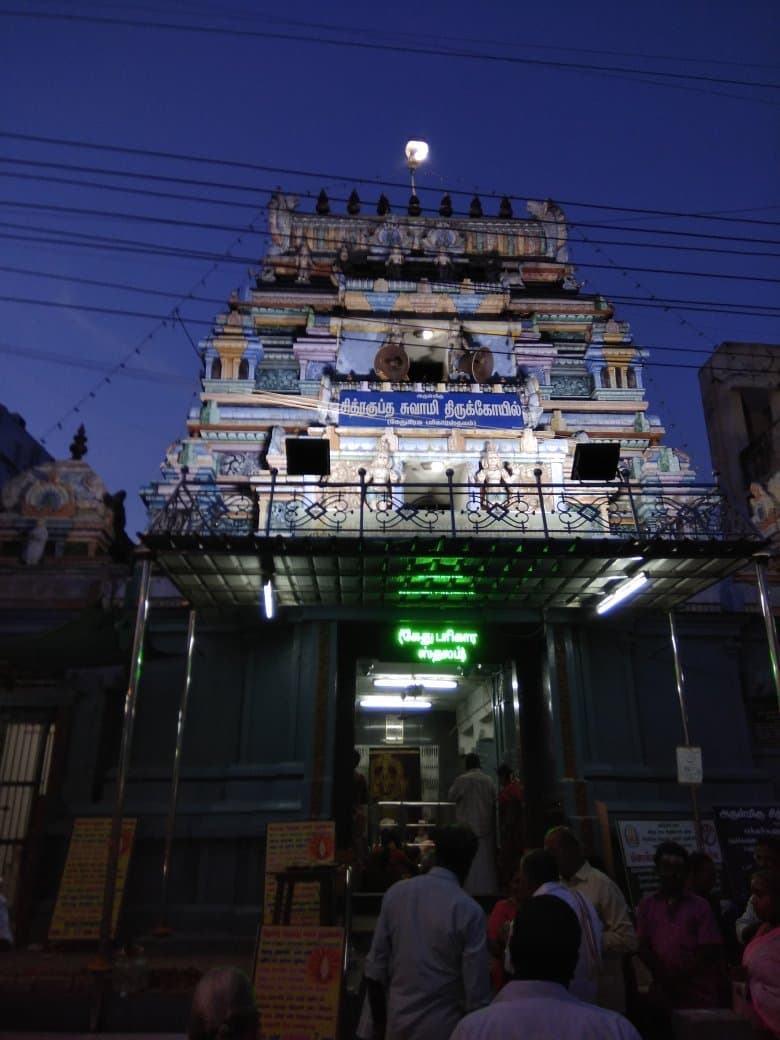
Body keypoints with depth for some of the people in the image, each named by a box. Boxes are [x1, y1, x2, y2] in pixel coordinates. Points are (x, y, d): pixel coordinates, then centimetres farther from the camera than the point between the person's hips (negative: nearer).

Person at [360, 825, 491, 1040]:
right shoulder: (469, 911, -16)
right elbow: (476, 991, -13)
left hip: (397, 1022, 3)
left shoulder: (395, 892, -6)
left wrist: (379, 1022, 8)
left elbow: (375, 967, -2)